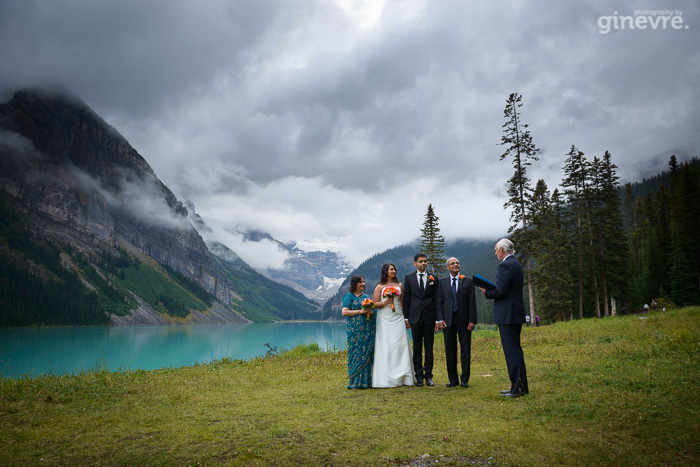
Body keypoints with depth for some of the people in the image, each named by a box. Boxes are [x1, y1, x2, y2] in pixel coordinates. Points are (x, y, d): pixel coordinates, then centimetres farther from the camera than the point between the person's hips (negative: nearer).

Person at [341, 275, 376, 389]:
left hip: (367, 330, 6)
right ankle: (355, 381, -1)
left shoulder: (366, 296, 18)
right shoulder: (349, 297, -1)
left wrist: (371, 312, 0)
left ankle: (365, 380, 11)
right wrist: (360, 311, -15)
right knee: (356, 353, -6)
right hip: (355, 330, -6)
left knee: (367, 353, 4)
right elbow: (344, 312, -10)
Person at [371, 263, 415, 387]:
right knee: (386, 346, -4)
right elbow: (375, 304, 2)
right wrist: (385, 302, -14)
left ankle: (403, 377, 7)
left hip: (398, 318, 3)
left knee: (400, 345, -1)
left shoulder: (399, 285, 12)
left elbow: (402, 302, 14)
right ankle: (386, 378, 1)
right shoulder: (380, 287, 3)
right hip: (385, 319, -3)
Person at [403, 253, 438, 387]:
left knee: (429, 347, 5)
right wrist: (406, 317, 0)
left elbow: (436, 299, 5)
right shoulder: (409, 277, 5)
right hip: (415, 317, 0)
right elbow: (406, 298, 5)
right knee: (417, 348, 6)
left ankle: (428, 375, 14)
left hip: (429, 317, 0)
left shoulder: (433, 278, 5)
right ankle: (419, 376, 14)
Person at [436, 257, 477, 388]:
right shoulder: (442, 282, 7)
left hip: (464, 320, -1)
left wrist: (472, 320, -6)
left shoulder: (468, 281, 4)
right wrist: (440, 319, -4)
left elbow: (472, 302, 1)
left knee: (465, 350, 3)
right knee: (450, 350, 6)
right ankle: (453, 379, 17)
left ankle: (464, 380, 13)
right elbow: (439, 302, 6)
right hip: (448, 320, 1)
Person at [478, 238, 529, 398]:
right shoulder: (516, 264, 16)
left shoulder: (504, 266, -15)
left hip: (507, 315, -10)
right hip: (516, 313, 10)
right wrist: (491, 290, 12)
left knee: (512, 351, -5)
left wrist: (486, 293, -4)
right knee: (515, 350, 16)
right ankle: (520, 386, 23)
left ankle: (518, 388, -1)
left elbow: (500, 291, -21)